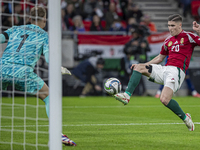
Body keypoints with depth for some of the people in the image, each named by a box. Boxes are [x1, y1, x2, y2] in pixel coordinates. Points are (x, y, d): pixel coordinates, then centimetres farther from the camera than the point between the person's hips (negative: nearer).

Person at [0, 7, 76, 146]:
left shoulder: (15, 29, 24)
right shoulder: (44, 35, 16)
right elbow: (48, 57, 3)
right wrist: (60, 69, 18)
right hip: (23, 71, -3)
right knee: (49, 96, 14)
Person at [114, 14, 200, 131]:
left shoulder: (188, 37, 0)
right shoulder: (168, 41, 20)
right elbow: (160, 58, 30)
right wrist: (144, 65, 24)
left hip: (177, 71, -8)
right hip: (165, 69, 8)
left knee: (164, 99, -25)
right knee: (139, 68, -2)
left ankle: (185, 117, -1)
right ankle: (127, 95, -13)